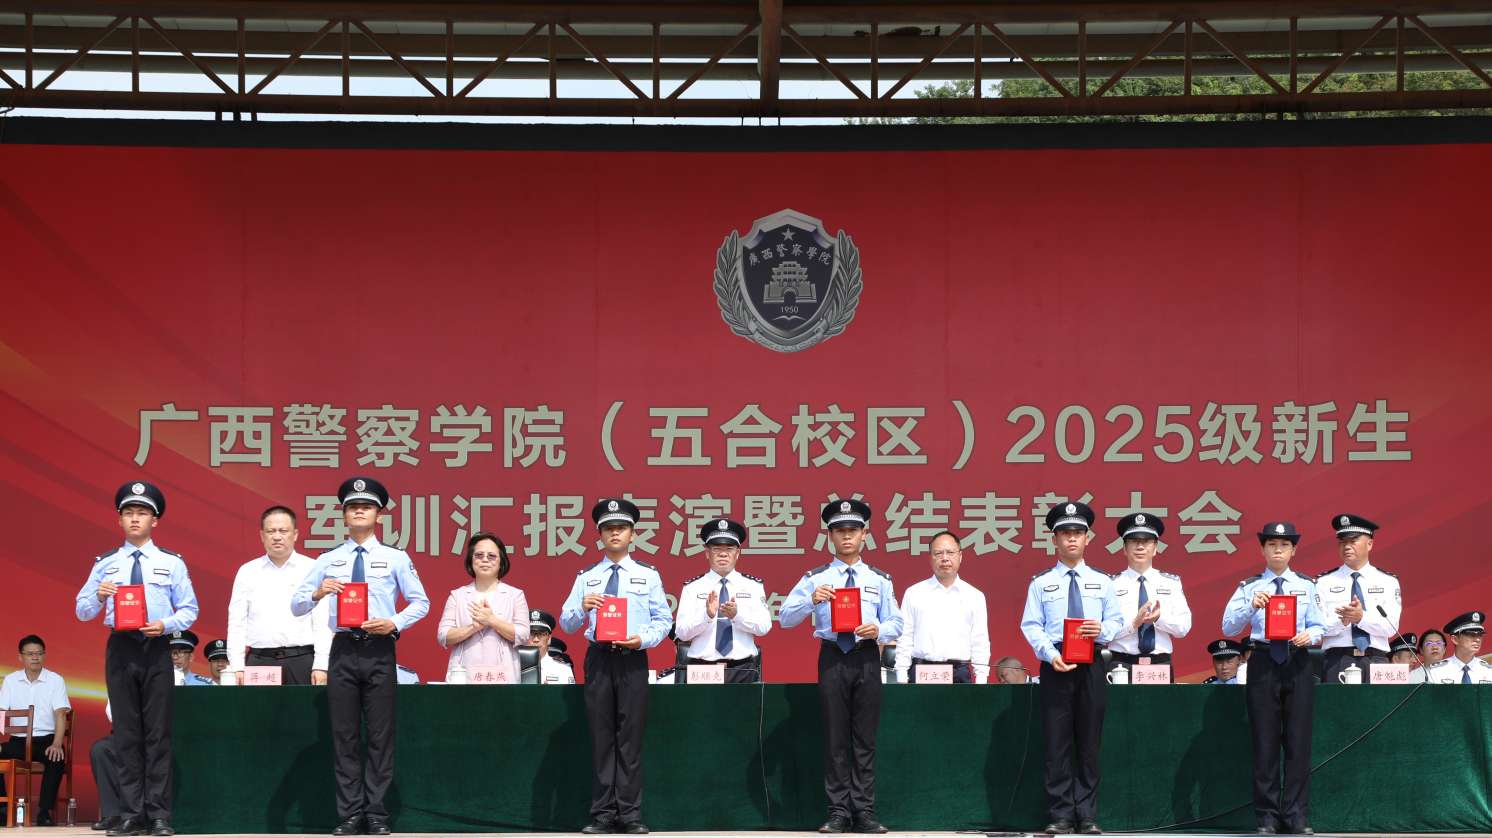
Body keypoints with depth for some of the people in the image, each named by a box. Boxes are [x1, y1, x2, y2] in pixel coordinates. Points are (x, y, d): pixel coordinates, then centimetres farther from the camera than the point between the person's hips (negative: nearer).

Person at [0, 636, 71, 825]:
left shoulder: (56, 680, 2)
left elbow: (60, 714, -8)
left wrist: (56, 744, -25)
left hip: (45, 739, -2)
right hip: (19, 740, 2)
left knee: (57, 757, -35)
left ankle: (44, 812, -30)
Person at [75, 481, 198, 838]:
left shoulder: (172, 563, 8)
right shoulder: (106, 564, 11)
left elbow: (189, 610, 6)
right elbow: (82, 611, 9)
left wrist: (165, 625, -13)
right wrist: (98, 596, -12)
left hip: (157, 648, -1)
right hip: (121, 648, 1)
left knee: (158, 731, -3)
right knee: (127, 732, 0)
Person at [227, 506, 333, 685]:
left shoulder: (312, 569, 5)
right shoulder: (247, 572, 12)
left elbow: (323, 623, 1)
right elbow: (236, 625, 10)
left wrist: (321, 666, -7)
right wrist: (237, 667, 2)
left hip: (301, 662, -2)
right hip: (259, 661, 2)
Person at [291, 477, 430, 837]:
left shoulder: (395, 558, 6)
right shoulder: (328, 560, 10)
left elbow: (421, 603, 7)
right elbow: (296, 607, 9)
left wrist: (394, 623, -10)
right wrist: (317, 593, -12)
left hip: (379, 650, -1)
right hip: (343, 649, 1)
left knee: (381, 735, -1)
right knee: (345, 736, 1)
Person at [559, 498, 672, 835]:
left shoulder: (648, 575, 10)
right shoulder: (586, 577, 12)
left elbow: (663, 619, 7)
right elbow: (566, 623, 7)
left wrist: (643, 639, -11)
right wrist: (583, 607, -13)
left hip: (633, 658, -1)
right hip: (599, 656, 1)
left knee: (631, 735, -3)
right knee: (601, 735, 0)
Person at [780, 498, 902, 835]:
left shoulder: (880, 580, 11)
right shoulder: (815, 579, 8)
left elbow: (896, 625, 9)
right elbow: (785, 618, 2)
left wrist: (879, 630, -13)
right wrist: (811, 600, -16)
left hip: (867, 658, 1)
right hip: (832, 657, -1)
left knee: (865, 738, 1)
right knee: (835, 737, 0)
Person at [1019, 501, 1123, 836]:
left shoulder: (1102, 582, 14)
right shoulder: (1041, 583, 8)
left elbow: (1116, 621, 11)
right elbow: (1031, 626, 2)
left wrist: (1102, 630, -12)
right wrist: (1051, 655, -14)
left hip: (1091, 664, 1)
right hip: (1055, 664, -1)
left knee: (1089, 743, 2)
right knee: (1057, 742, -3)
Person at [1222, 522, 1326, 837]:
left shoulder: (1307, 585, 11)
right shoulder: (1250, 587, 7)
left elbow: (1319, 626, 6)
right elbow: (1228, 627, -3)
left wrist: (1309, 635, -16)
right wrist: (1251, 606, -19)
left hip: (1298, 662, 1)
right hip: (1263, 662, -1)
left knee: (1298, 740, -1)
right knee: (1265, 741, 0)